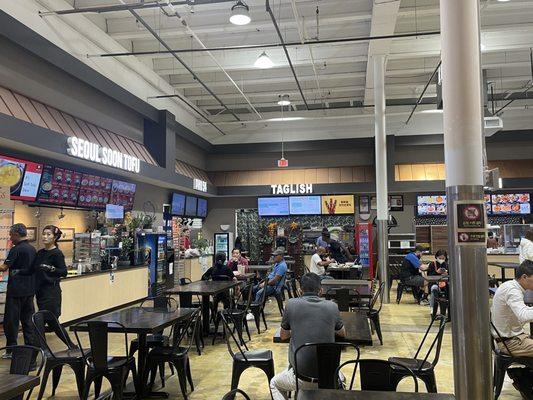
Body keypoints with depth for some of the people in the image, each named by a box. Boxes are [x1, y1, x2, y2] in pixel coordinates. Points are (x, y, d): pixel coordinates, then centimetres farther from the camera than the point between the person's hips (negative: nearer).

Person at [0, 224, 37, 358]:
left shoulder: (16, 250, -14)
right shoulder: (32, 249, 8)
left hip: (16, 290, -7)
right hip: (30, 289, 7)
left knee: (11, 320, 3)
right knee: (28, 319, 13)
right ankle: (31, 346, 16)